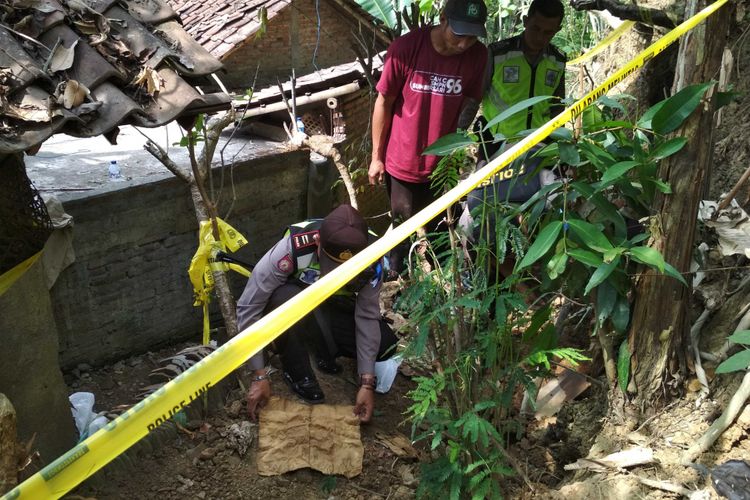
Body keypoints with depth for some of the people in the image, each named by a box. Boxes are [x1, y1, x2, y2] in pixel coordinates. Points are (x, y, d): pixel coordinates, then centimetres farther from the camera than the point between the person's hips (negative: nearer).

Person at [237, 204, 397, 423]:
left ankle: (324, 349, 7)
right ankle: (295, 371, -14)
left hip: (334, 308, 3)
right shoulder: (292, 249, -37)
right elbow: (248, 308, -31)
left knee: (385, 345, -20)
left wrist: (367, 383, -24)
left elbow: (368, 316, -20)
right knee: (286, 298, -39)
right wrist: (259, 376, -29)